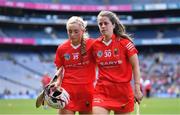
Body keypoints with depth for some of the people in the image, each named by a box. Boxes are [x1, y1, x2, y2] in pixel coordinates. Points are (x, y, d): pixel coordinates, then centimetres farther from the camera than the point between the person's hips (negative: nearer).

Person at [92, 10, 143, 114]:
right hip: (102, 91, 2)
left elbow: (135, 66, -3)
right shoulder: (96, 45, 4)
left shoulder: (124, 42, -5)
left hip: (123, 90, -2)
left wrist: (137, 89, -8)